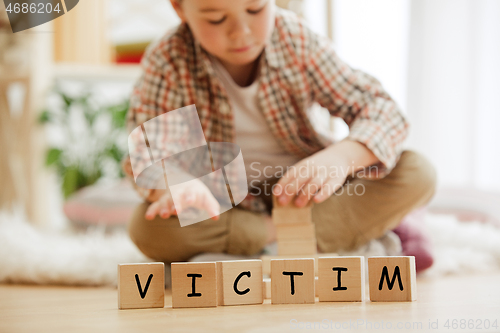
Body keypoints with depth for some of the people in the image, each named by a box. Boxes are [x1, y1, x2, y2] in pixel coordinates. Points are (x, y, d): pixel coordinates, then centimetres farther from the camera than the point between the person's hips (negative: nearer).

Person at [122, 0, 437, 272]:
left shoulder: (298, 40, -15)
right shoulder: (169, 61, -16)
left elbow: (382, 109, -19)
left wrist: (342, 156, -42)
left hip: (305, 188, 0)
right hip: (223, 205, 0)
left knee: (418, 174, -19)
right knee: (149, 230, -34)